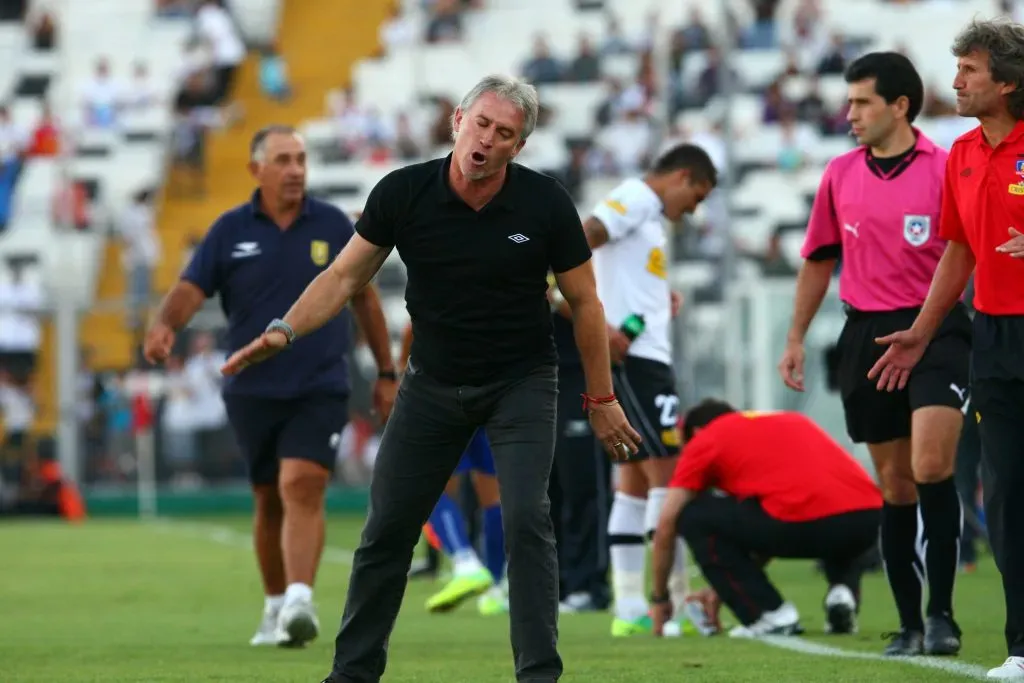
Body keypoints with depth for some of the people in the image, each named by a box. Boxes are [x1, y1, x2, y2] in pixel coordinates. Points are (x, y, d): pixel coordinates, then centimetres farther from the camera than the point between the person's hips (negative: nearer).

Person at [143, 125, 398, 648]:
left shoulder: (333, 226, 3)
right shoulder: (230, 231, 1)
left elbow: (364, 297, 11)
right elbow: (190, 290, -6)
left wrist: (386, 374, 11)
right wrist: (164, 325, -28)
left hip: (320, 388, -2)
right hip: (252, 388, 2)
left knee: (302, 486, -19)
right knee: (269, 499, 10)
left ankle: (299, 601, -28)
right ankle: (275, 606, 25)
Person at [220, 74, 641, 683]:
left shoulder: (545, 204, -16)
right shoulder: (404, 193, -13)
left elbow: (584, 302, -4)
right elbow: (346, 275, -4)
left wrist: (601, 398, -1)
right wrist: (284, 331, -19)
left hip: (520, 381, -2)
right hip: (434, 379, 2)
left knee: (526, 518, -19)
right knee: (388, 526, 4)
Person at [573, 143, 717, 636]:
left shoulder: (647, 213, 22)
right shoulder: (635, 198, -8)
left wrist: (661, 299, 9)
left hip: (644, 358, 11)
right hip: (634, 356, -11)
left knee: (635, 479, 10)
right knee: (667, 471, -11)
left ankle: (630, 607, 12)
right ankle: (679, 603, -11)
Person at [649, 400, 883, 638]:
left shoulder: (703, 440, 19)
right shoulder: (793, 420, 36)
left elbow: (666, 526, 20)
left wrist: (659, 598, 32)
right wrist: (726, 588, 48)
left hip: (803, 524, -6)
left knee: (693, 516, 13)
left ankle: (772, 614, 6)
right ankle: (844, 590, 11)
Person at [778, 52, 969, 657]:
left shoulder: (946, 169, -5)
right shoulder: (840, 176, 10)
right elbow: (820, 260, 19)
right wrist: (796, 339, 18)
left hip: (936, 329, -4)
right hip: (867, 337, 4)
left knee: (932, 466, -20)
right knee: (895, 485, 6)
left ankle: (942, 613, -13)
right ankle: (910, 625, 12)